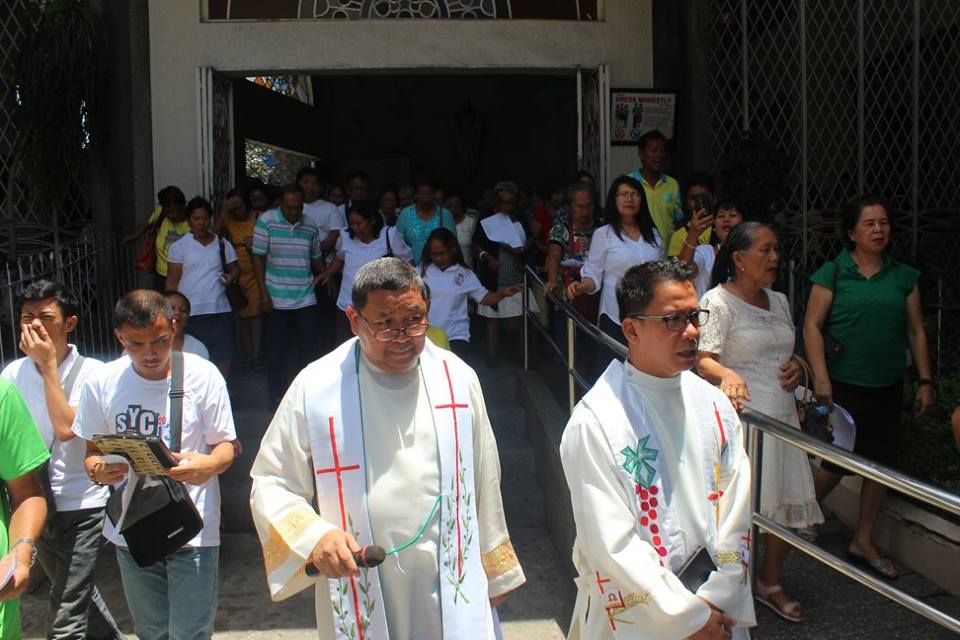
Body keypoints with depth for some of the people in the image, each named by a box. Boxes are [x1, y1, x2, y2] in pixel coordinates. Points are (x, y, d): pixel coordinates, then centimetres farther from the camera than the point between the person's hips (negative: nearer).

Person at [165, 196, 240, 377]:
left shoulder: (222, 244, 10)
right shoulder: (180, 246, 2)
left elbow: (235, 268, 16)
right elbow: (172, 280, 1)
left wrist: (231, 276, -8)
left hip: (220, 310, 3)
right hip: (190, 313, -3)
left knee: (223, 356, 3)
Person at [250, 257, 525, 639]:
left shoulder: (458, 378, 0)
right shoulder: (315, 388, -8)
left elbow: (483, 482, 8)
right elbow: (271, 482, -1)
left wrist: (496, 574, 15)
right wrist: (313, 536, -19)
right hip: (359, 597, -1)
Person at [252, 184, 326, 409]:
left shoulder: (310, 226, 5)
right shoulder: (266, 221, -4)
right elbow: (258, 257, -3)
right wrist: (263, 293, -8)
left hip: (306, 300, 3)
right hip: (276, 300, -3)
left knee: (310, 349, 4)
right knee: (277, 352, 5)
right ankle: (277, 399, 18)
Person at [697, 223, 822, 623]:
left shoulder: (778, 301, 15)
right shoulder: (718, 301, -9)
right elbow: (703, 360, -19)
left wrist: (795, 367, 4)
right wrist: (727, 375, -40)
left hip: (783, 417, 7)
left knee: (788, 504, 11)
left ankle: (770, 583, 30)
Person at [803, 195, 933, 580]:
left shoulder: (904, 277, 7)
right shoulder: (833, 274, -4)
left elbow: (916, 331, 11)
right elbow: (812, 326, -7)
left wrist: (925, 381, 7)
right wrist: (821, 377, -15)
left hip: (888, 388, 4)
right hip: (844, 385, -4)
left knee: (881, 463, 7)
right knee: (839, 461, -1)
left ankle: (863, 541, 23)